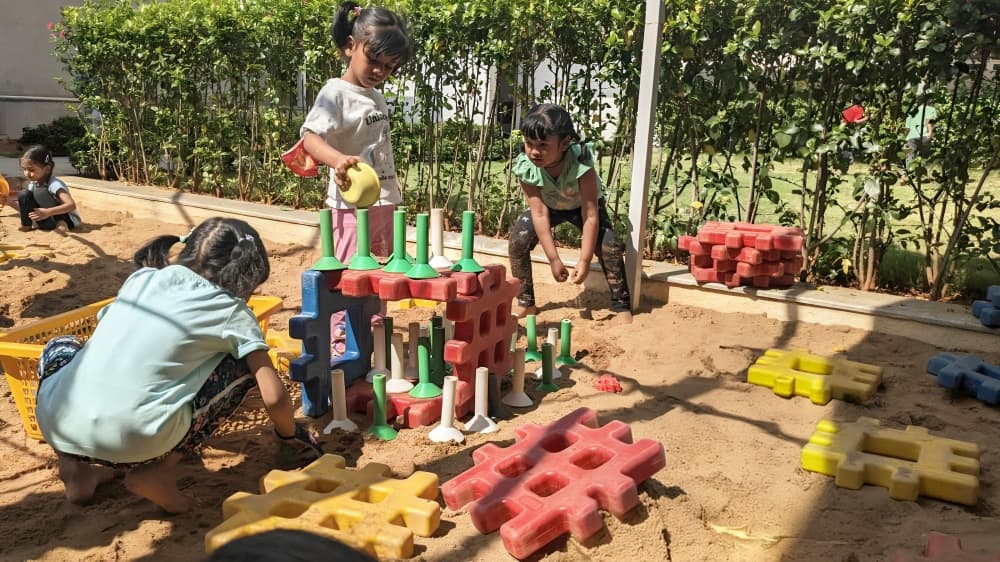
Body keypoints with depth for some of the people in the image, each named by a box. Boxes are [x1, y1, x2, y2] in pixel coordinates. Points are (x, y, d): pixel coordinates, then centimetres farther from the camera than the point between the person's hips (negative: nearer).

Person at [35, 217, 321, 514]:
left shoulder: (141, 278, 19)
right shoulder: (232, 312, 8)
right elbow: (273, 397, 5)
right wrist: (291, 434, 28)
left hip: (56, 426, 5)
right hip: (135, 441, -4)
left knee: (60, 347, 35)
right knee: (242, 365, 13)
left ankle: (76, 470, 21)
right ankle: (159, 471, 5)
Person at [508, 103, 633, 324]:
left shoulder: (581, 164, -40)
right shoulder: (526, 167, -33)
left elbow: (590, 216, -34)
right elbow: (540, 214, -27)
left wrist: (584, 260, -34)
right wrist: (554, 259, -27)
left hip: (582, 206, -2)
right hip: (550, 205, 2)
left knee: (610, 245, -21)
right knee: (518, 239, -17)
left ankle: (621, 306, -3)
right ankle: (525, 303, 0)